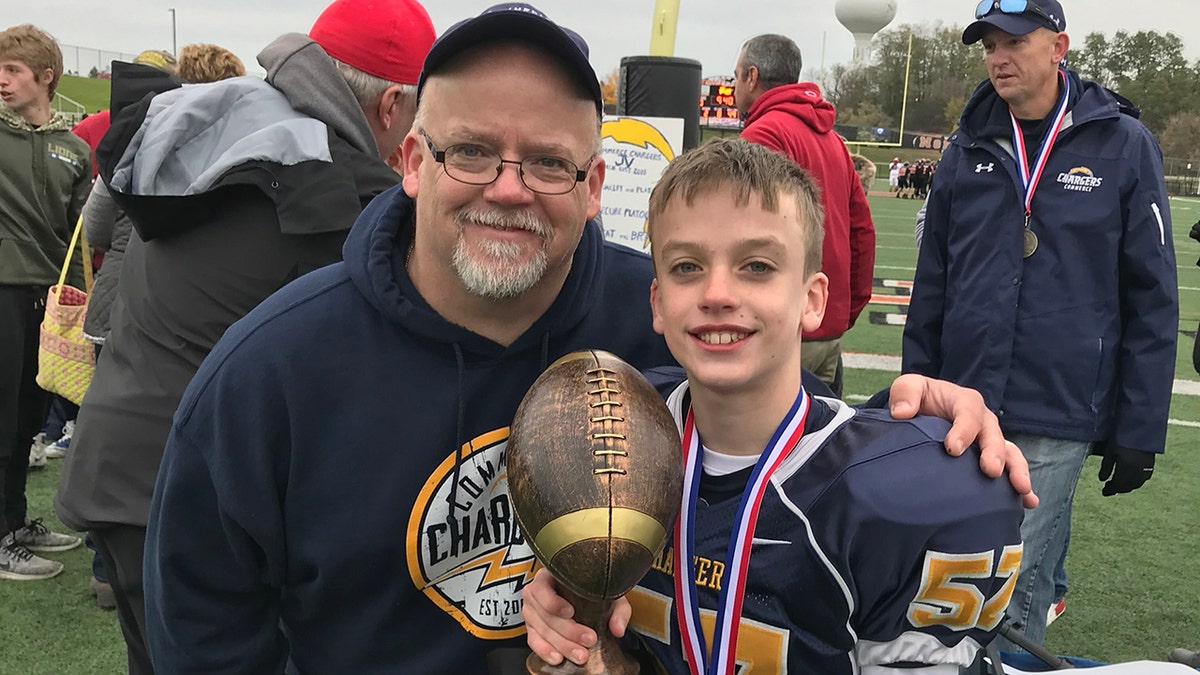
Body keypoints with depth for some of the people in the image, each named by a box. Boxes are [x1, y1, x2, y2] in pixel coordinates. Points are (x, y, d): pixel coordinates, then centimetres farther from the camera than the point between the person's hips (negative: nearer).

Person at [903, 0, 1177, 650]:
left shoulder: (1123, 145, -2)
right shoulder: (968, 149, 6)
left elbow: (1152, 301, -2)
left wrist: (1139, 432, -3)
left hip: (1059, 422, -3)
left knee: (1018, 591, 4)